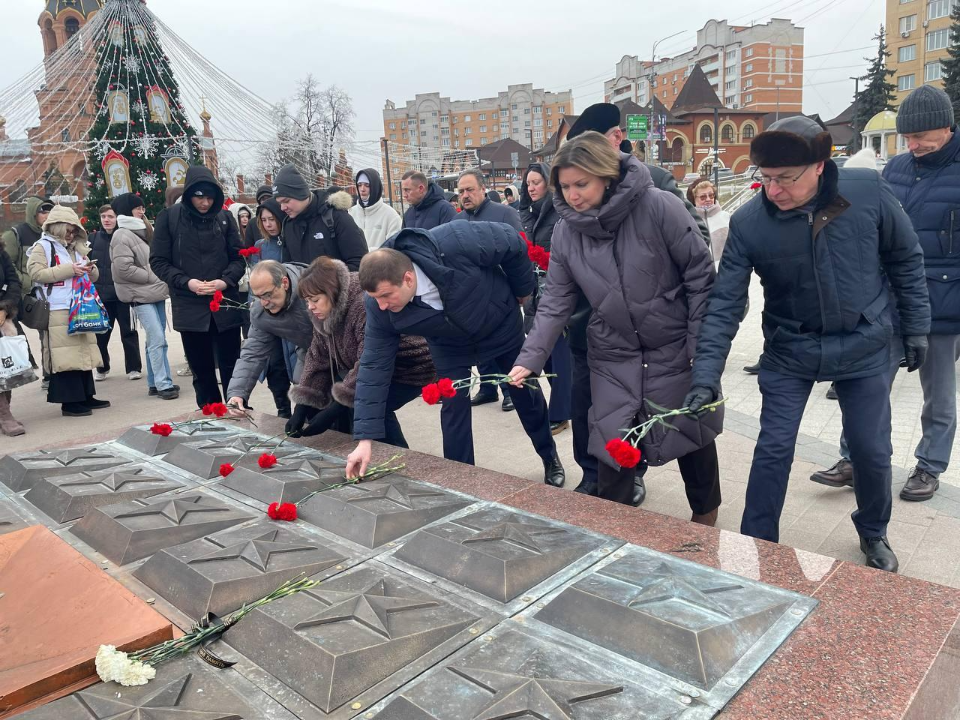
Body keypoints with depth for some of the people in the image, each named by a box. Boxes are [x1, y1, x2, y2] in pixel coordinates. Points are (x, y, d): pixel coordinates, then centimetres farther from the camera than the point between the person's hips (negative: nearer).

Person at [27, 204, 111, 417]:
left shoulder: (77, 248, 21)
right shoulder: (42, 247, -1)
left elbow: (93, 277, 26)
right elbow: (35, 273, -14)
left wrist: (91, 269, 1)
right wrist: (68, 270, -17)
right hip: (58, 311, -8)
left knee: (83, 351, 10)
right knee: (65, 355, -8)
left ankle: (85, 396, 18)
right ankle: (69, 402, -5)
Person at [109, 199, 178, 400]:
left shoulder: (143, 231, 17)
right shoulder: (122, 236, -9)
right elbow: (124, 268, -18)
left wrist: (160, 280, 9)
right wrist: (152, 276, -13)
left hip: (156, 292, 9)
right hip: (141, 295, -8)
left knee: (156, 340, 10)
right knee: (157, 339, -13)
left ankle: (155, 383, 16)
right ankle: (163, 384, -10)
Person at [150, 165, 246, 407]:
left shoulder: (224, 218, 3)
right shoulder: (169, 218, -1)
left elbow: (238, 257, 6)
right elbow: (158, 261, 1)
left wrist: (225, 280, -13)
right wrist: (186, 282, -14)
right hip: (189, 307, 0)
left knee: (231, 366, 6)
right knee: (201, 369, 10)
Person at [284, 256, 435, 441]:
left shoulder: (367, 306, -34)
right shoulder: (324, 312, -6)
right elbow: (318, 357, -2)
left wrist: (332, 412, -36)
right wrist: (302, 407, -11)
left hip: (411, 367, -8)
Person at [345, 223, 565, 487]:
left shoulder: (455, 244, -44)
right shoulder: (379, 306, -30)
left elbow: (514, 243, -26)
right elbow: (374, 366, -24)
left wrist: (522, 290, -9)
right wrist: (365, 440, -27)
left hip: (502, 325, -1)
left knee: (526, 395, 14)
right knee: (453, 407, -4)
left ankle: (550, 457, 38)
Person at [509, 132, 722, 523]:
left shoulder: (658, 207, -19)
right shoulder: (566, 231, -6)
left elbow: (700, 275, -13)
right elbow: (556, 300, -5)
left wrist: (701, 347, -12)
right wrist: (529, 358, -15)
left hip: (674, 349, -2)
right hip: (613, 356, 3)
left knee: (693, 434, 13)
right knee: (612, 446, 2)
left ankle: (706, 515, 39)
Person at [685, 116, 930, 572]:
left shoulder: (868, 192, -15)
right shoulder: (748, 222, -17)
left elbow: (906, 260, 1)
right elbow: (725, 303, -16)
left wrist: (915, 327, 4)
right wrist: (706, 374, -23)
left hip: (864, 346, 1)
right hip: (789, 350, -1)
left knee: (872, 450, 11)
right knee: (773, 449, 1)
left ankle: (873, 533, 39)